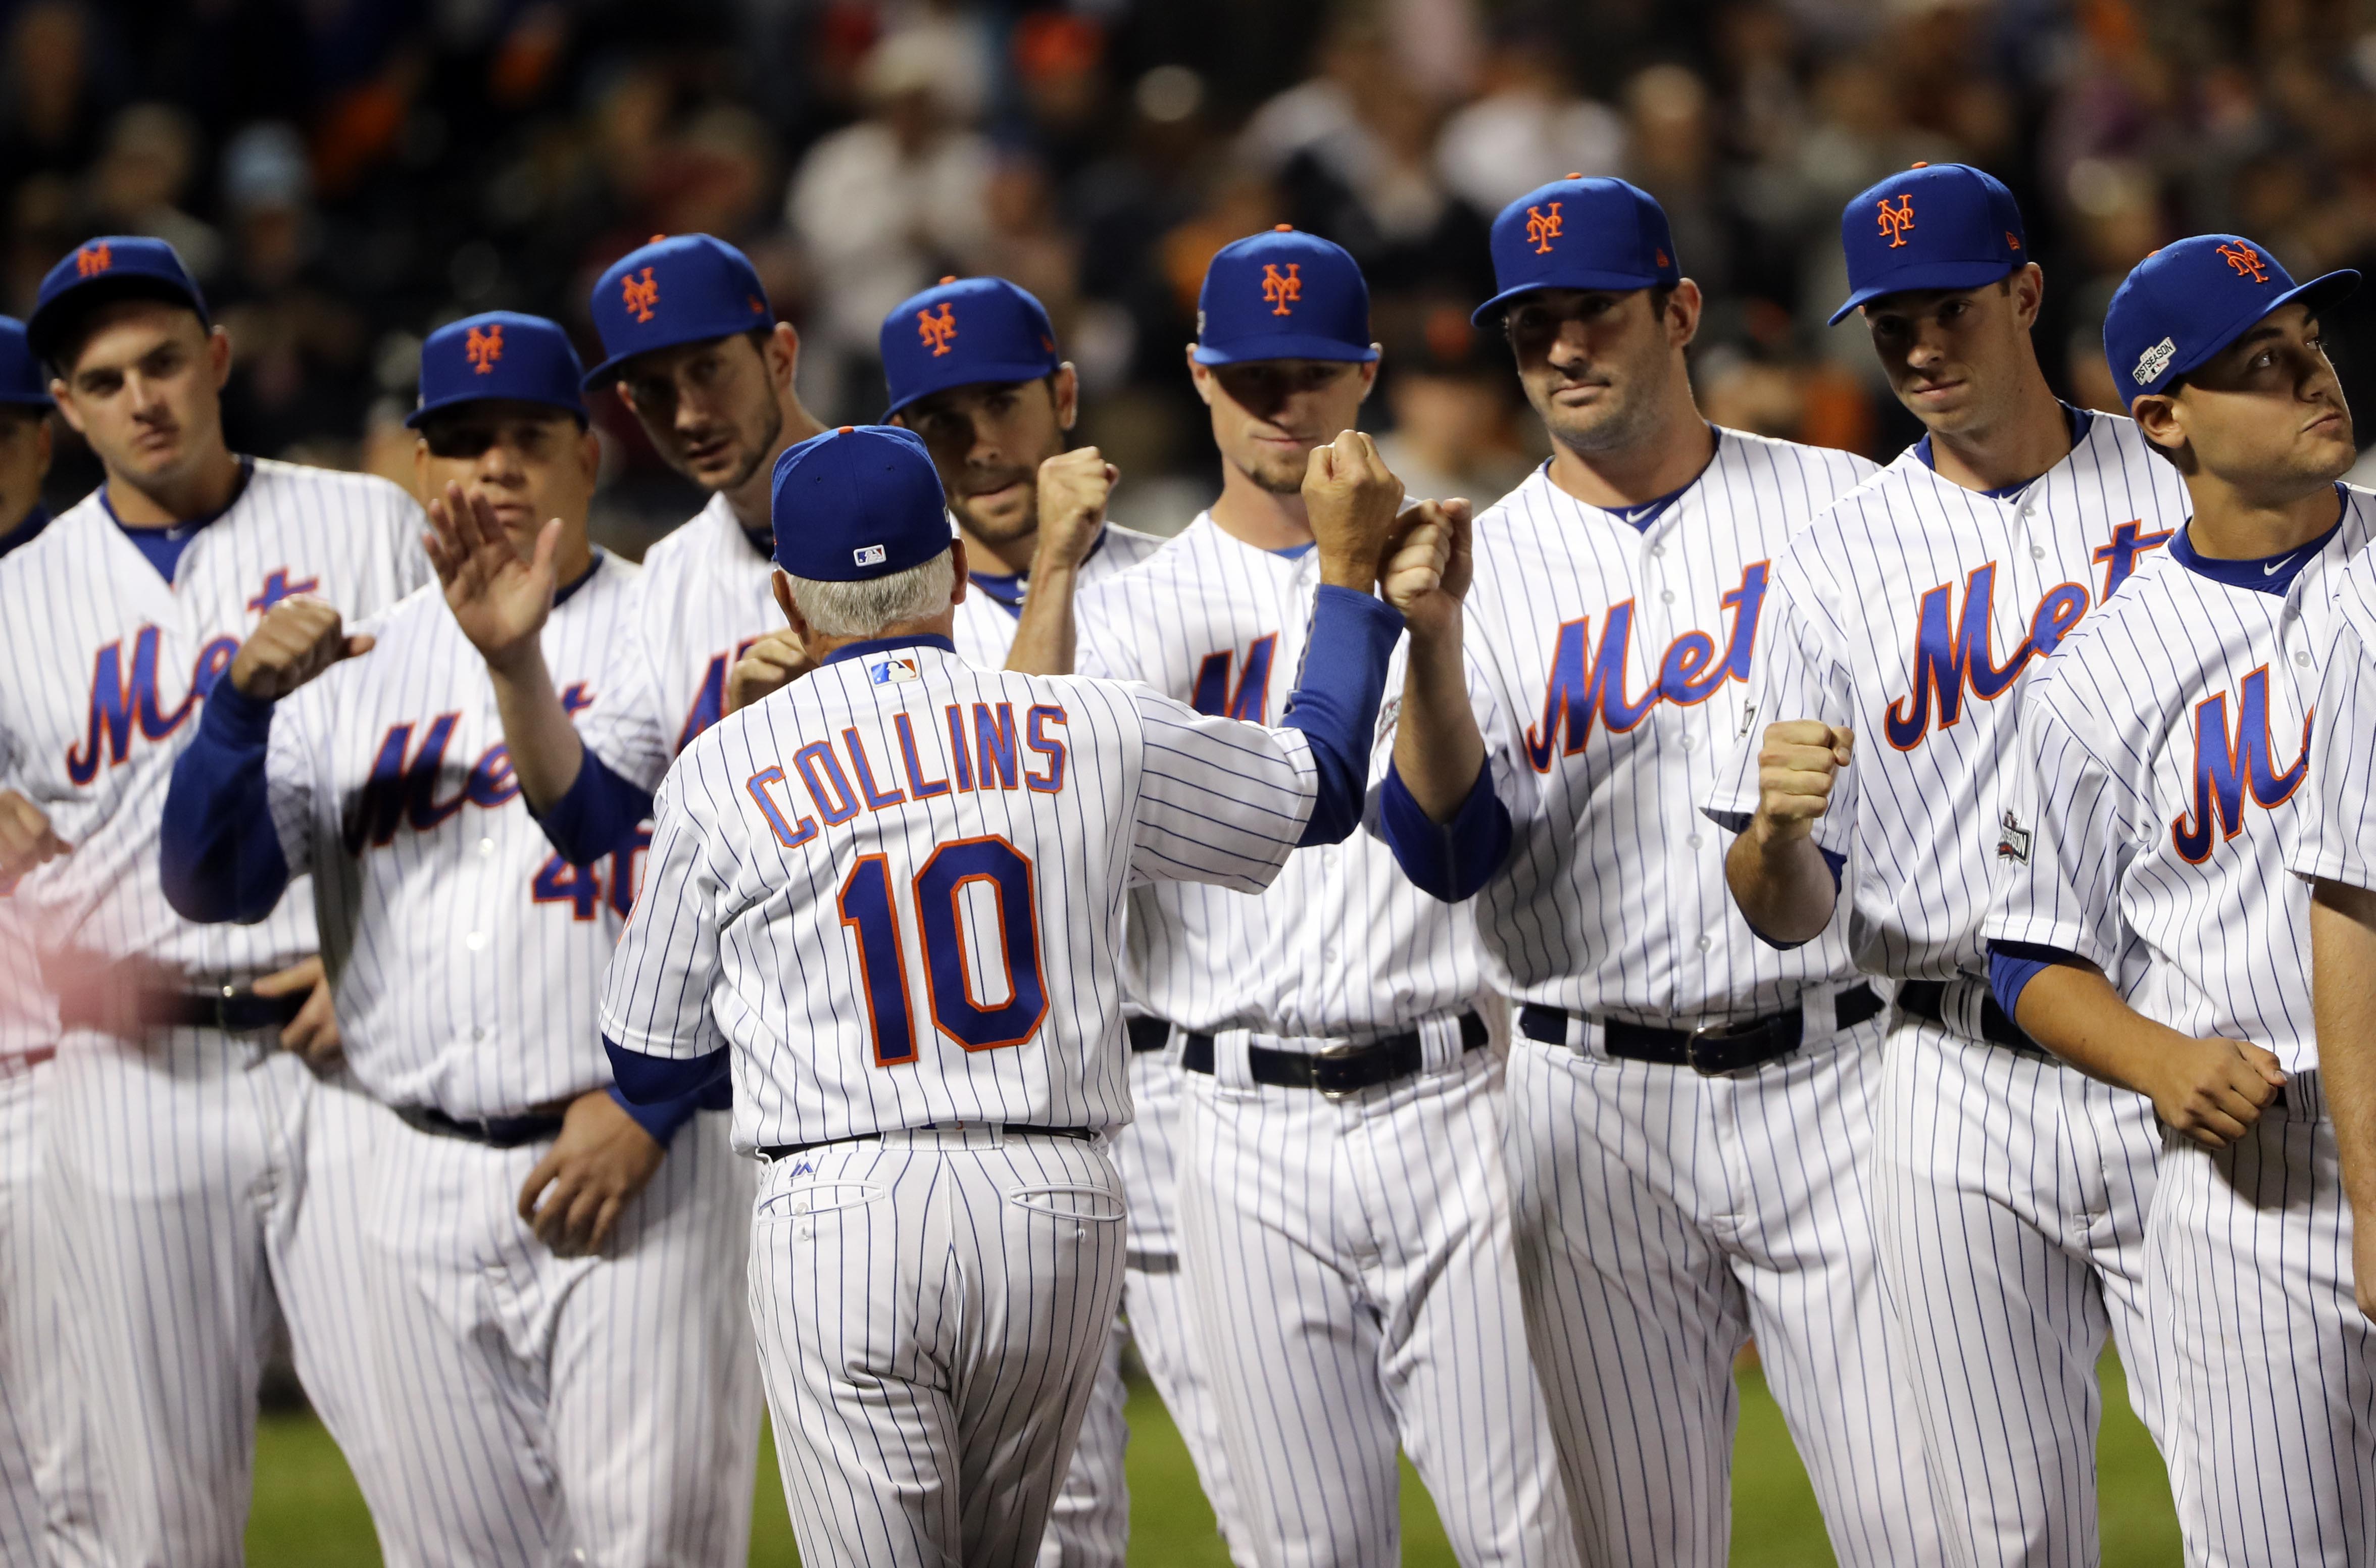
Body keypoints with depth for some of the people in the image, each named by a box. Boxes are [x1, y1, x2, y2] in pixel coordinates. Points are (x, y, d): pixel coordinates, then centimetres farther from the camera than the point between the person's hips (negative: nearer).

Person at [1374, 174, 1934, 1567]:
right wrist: (1433, 641, -19)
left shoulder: (1848, 508, 6)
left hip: (1833, 1076, -1)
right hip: (1598, 1113, 1)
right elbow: (1448, 853, -6)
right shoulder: (1485, 563, 6)